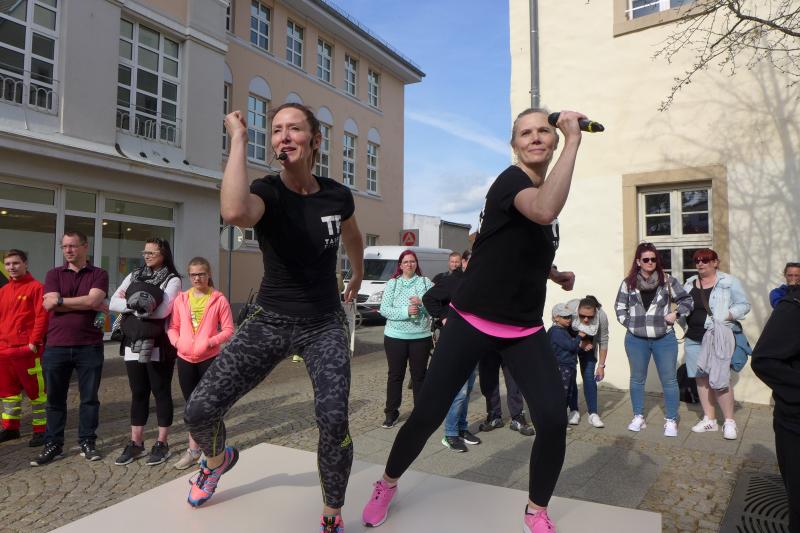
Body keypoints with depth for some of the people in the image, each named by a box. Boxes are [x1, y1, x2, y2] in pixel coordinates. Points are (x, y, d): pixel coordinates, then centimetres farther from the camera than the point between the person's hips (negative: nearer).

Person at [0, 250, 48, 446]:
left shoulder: (36, 287, -7)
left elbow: (42, 316, -13)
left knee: (35, 389, 0)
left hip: (27, 349, -8)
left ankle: (40, 429, 7)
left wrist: (34, 342, -17)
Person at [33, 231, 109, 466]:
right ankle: (53, 445, 21)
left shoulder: (98, 274, 4)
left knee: (89, 397, 6)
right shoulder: (53, 274, 9)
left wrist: (60, 300, -7)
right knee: (55, 399, 10)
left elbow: (92, 299, -14)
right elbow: (49, 304, -7)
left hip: (89, 346, -2)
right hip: (56, 346, 2)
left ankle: (87, 442, 18)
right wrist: (91, 305, -11)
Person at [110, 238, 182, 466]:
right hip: (134, 344, 5)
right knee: (138, 394, 11)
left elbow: (163, 310, -16)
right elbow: (113, 303, 2)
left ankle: (162, 443, 13)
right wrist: (132, 304, -16)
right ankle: (136, 443, 21)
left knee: (161, 393, 4)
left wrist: (131, 309, -9)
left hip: (159, 347, -5)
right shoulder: (133, 276, 13)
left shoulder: (172, 280, -3)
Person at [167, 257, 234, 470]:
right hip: (185, 359, 4)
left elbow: (228, 330, -5)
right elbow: (173, 327, 10)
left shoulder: (219, 299, -5)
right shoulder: (181, 299, 6)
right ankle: (193, 449, 26)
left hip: (209, 358, -4)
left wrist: (210, 342, -19)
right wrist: (177, 341, -9)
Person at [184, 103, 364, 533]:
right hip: (271, 321, 0)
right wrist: (238, 139, -30)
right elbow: (234, 212, -42)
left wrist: (357, 275, 35)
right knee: (199, 409, -5)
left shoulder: (337, 196, -4)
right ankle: (218, 459, 34)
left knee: (333, 420, -19)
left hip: (325, 324, 1)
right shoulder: (266, 192, -14)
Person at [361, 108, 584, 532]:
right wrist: (575, 141, -31)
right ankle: (387, 485, 29)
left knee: (553, 418, -9)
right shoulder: (510, 180, -13)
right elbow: (545, 211, -39)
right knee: (427, 415, -1)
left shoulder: (541, 190, 12)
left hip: (525, 329, 6)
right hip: (473, 322, -6)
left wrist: (555, 274, 15)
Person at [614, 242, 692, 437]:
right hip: (636, 340, 1)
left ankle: (671, 420, 15)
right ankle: (638, 417, 25)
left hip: (664, 339, -1)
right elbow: (620, 306, 8)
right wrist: (629, 324, -2)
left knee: (669, 380, 3)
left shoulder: (667, 281, 0)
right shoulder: (629, 283, 1)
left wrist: (676, 313, -7)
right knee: (637, 379, 12)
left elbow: (686, 300, 8)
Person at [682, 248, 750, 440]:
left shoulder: (729, 282, -2)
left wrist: (727, 315, -18)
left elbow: (744, 305, -3)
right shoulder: (689, 283, 13)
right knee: (702, 378, 9)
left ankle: (729, 421, 9)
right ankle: (709, 419, 20)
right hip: (694, 339, 5)